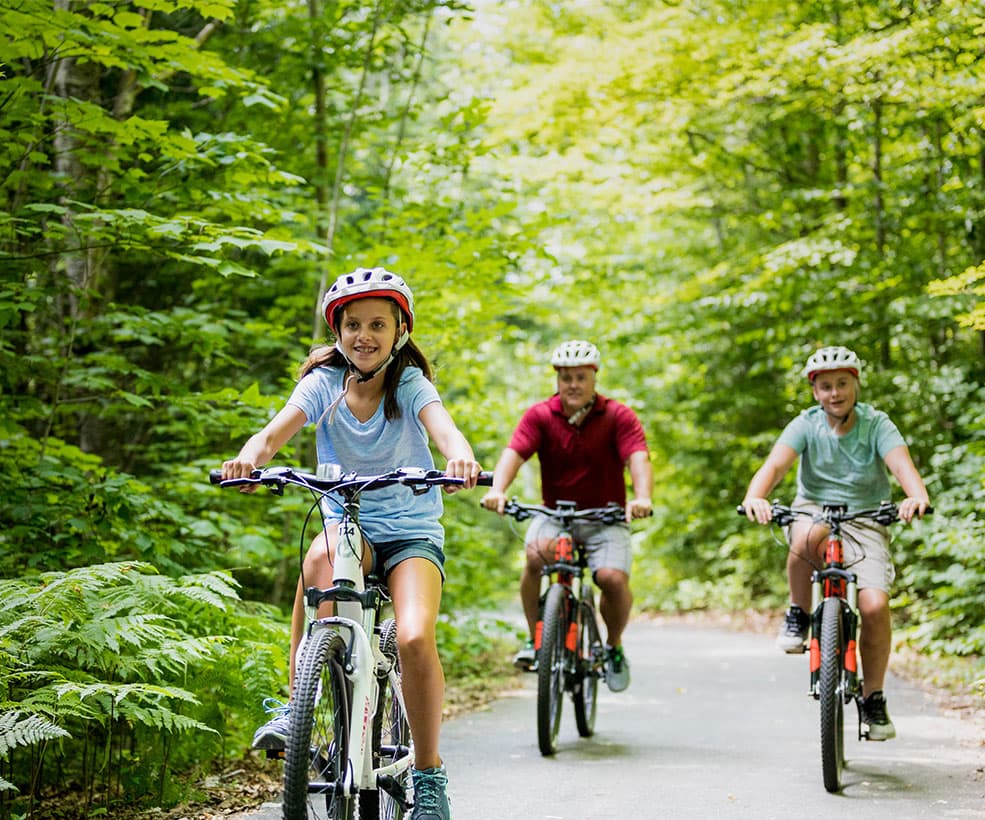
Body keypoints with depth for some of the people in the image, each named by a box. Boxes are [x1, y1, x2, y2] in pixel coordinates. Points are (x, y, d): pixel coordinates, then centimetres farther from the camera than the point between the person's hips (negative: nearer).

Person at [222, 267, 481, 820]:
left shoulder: (410, 384, -7)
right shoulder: (324, 383, -2)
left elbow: (441, 424, -27)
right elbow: (282, 426, -20)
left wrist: (461, 459, -51)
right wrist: (250, 456, -43)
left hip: (412, 531, -1)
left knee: (415, 640, -25)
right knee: (322, 555, -36)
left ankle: (429, 774, -5)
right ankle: (296, 704, -25)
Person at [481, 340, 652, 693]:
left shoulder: (618, 417, -7)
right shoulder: (540, 416, -4)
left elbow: (638, 458, -21)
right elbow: (513, 453, -18)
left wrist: (642, 498, -42)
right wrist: (497, 490, -39)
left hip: (604, 518, 0)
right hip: (554, 514, 0)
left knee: (613, 578, -25)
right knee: (537, 555, -32)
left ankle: (614, 647, 8)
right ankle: (535, 640, -11)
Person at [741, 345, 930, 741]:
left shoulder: (877, 425, -6)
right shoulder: (806, 425, -5)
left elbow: (901, 463, -24)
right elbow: (775, 463, -20)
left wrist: (917, 496, -47)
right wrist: (755, 496, -43)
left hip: (864, 522, 0)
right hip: (814, 511, 0)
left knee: (875, 605, -21)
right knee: (808, 535, -39)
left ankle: (873, 697, 2)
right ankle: (798, 616, -12)